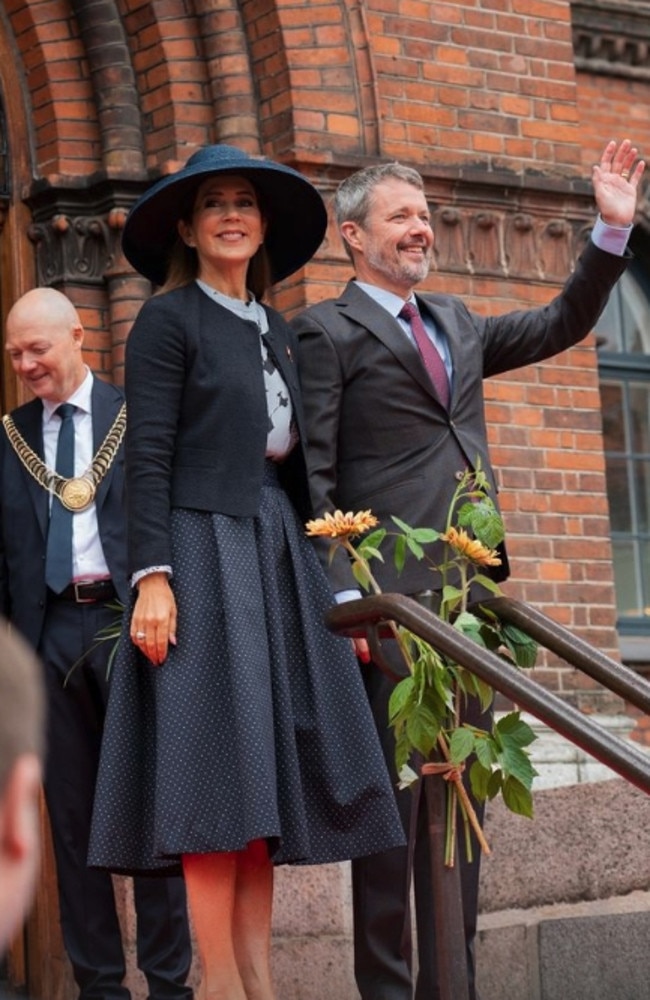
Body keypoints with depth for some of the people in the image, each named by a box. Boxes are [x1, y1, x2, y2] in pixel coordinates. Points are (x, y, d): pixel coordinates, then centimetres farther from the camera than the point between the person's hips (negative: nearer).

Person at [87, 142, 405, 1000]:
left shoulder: (277, 332, 19)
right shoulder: (169, 318, -1)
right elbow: (149, 457, -9)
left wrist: (332, 583, 15)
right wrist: (153, 576, -19)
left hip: (280, 559, 7)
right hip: (205, 554, -7)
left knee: (268, 770, 3)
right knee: (217, 770, -10)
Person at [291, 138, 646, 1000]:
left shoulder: (455, 323, 21)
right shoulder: (327, 331, 0)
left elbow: (562, 325, 28)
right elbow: (311, 479, -6)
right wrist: (342, 595, -15)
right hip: (391, 599, -7)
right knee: (390, 798, -5)